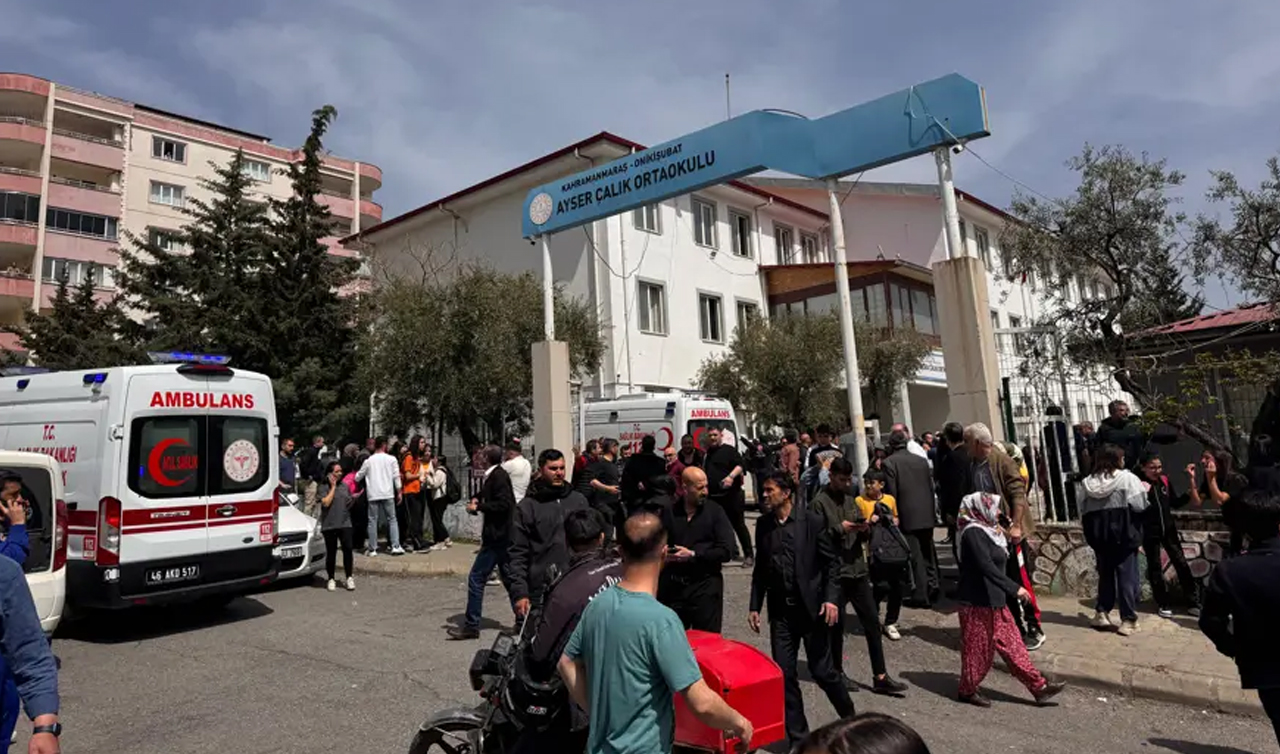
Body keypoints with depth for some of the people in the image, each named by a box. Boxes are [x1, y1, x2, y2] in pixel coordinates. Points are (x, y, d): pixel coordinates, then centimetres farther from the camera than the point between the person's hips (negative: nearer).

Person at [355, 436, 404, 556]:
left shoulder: (369, 460, 4)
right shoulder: (391, 459, 1)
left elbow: (358, 477, 11)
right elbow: (396, 477, -2)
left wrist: (356, 478, 34)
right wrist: (399, 492, 5)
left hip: (373, 495, 1)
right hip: (387, 494, -1)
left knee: (372, 521, 6)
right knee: (392, 519, 7)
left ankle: (372, 549, 7)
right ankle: (396, 546, 0)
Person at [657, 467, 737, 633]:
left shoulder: (715, 512, -2)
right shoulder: (668, 512, 1)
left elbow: (726, 551, -9)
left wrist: (693, 555, -13)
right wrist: (664, 555, -12)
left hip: (705, 587, -2)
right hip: (672, 586, 2)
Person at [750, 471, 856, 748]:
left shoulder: (813, 521, -8)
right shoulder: (763, 525, 4)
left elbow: (832, 562, -5)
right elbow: (760, 569, 11)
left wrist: (831, 598, -14)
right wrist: (755, 606, 7)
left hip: (812, 607, -4)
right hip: (780, 610, 4)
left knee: (822, 670, 4)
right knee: (784, 674, 4)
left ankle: (850, 718, 32)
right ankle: (797, 737, 20)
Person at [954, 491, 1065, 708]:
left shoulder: (987, 531, 11)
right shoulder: (973, 533, -20)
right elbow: (987, 567, -24)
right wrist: (1014, 588, -21)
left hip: (994, 600, 9)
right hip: (978, 602, -9)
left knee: (1011, 643, 13)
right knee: (978, 647, 4)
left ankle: (1039, 686, 19)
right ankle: (968, 690, 19)